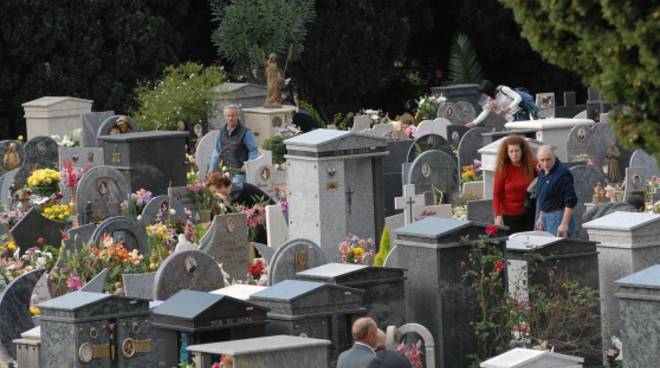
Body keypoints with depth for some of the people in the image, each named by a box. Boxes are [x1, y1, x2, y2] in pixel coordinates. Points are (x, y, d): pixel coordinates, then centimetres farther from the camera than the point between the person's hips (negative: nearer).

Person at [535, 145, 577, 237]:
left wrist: (564, 224, -23)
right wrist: (541, 217, 24)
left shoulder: (562, 174, -17)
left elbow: (571, 202, -20)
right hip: (545, 216, 9)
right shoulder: (543, 172, 11)